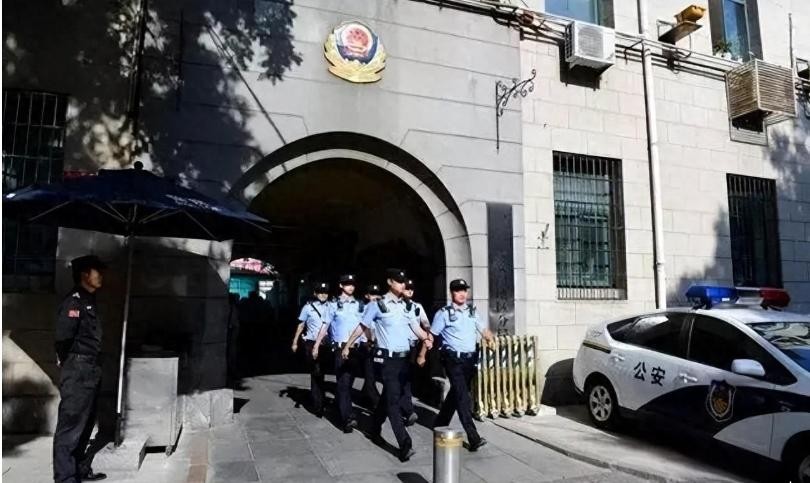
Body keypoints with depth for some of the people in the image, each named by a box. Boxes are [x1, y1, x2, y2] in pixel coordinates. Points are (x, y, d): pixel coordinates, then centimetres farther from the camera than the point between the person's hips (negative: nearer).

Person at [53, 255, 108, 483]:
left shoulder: (88, 301, 17)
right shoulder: (74, 300, -12)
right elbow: (63, 337, -18)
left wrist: (93, 366, 11)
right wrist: (69, 364, -5)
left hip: (90, 372, 9)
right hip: (78, 372, -9)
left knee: (85, 424, 16)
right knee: (71, 425, -4)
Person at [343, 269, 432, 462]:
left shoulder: (408, 306, 8)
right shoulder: (378, 306, -7)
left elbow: (416, 327, 6)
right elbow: (362, 326, 2)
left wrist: (426, 339, -15)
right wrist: (347, 345, 6)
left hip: (404, 357, 6)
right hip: (387, 358, -6)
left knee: (388, 396, 18)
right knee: (393, 400, -9)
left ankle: (375, 429, 38)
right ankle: (405, 444, -11)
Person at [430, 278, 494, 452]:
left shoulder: (472, 311, 10)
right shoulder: (444, 313, -6)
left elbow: (483, 329, 14)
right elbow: (431, 335, -4)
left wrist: (490, 338, -7)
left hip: (470, 359, 6)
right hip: (453, 359, -6)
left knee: (456, 393, 18)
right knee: (463, 397, -12)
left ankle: (440, 424, 37)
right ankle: (473, 438, -15)